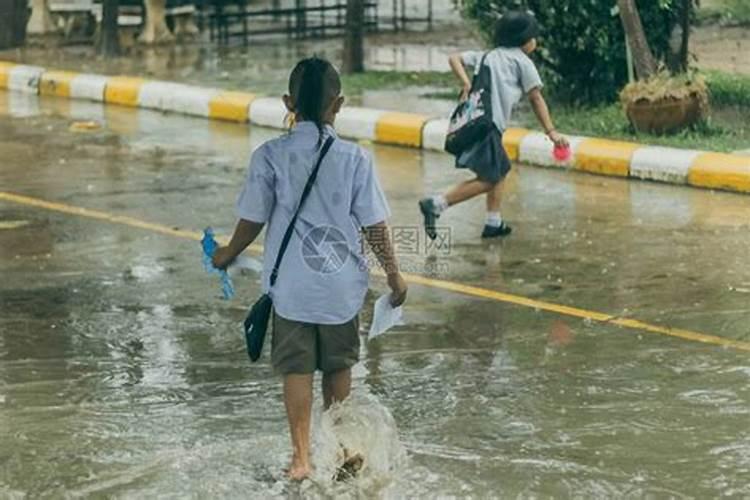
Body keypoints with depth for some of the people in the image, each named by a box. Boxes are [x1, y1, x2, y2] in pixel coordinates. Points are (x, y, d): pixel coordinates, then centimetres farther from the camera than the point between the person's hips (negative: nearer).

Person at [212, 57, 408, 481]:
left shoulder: (271, 156, -10)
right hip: (343, 284, 1)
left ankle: (302, 455, 6)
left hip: (292, 285, -1)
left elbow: (252, 220, -3)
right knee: (340, 367, 18)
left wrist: (229, 254, 16)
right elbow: (375, 225, -5)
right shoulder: (355, 158, -9)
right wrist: (394, 274, 8)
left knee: (297, 370, 8)